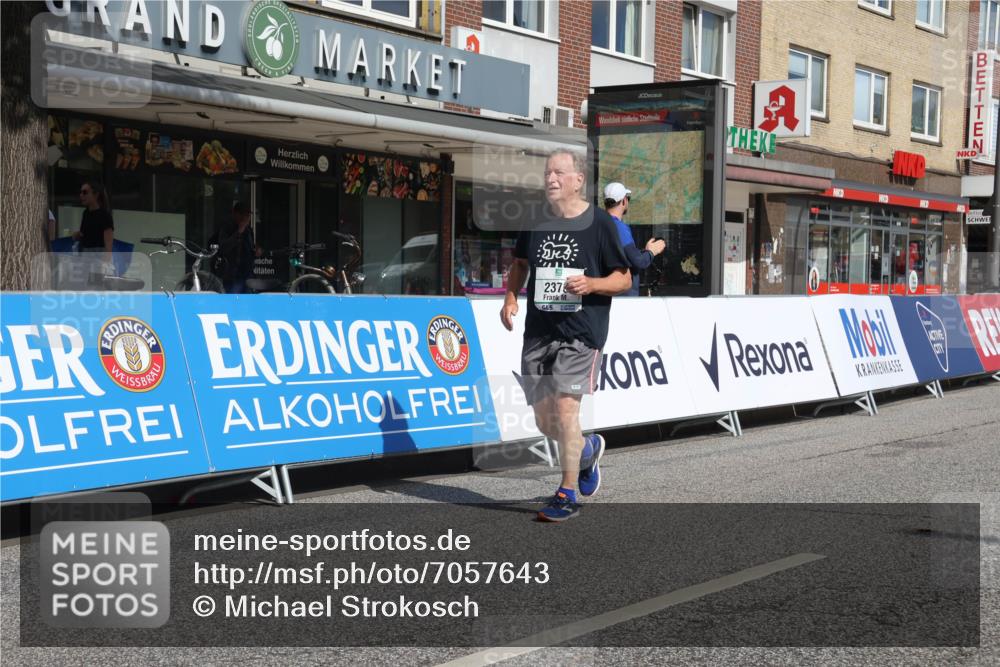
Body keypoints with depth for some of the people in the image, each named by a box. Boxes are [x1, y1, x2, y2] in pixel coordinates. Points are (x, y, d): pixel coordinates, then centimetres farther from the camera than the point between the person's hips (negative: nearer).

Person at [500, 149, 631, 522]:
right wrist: (511, 297, 7)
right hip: (537, 333, 5)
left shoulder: (599, 223, -3)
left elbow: (624, 279, 0)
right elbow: (520, 263, 25)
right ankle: (588, 449, 40)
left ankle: (568, 494, -2)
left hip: (581, 333, -5)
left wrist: (591, 284, -19)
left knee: (565, 409, -15)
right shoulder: (535, 222, 9)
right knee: (544, 421, 8)